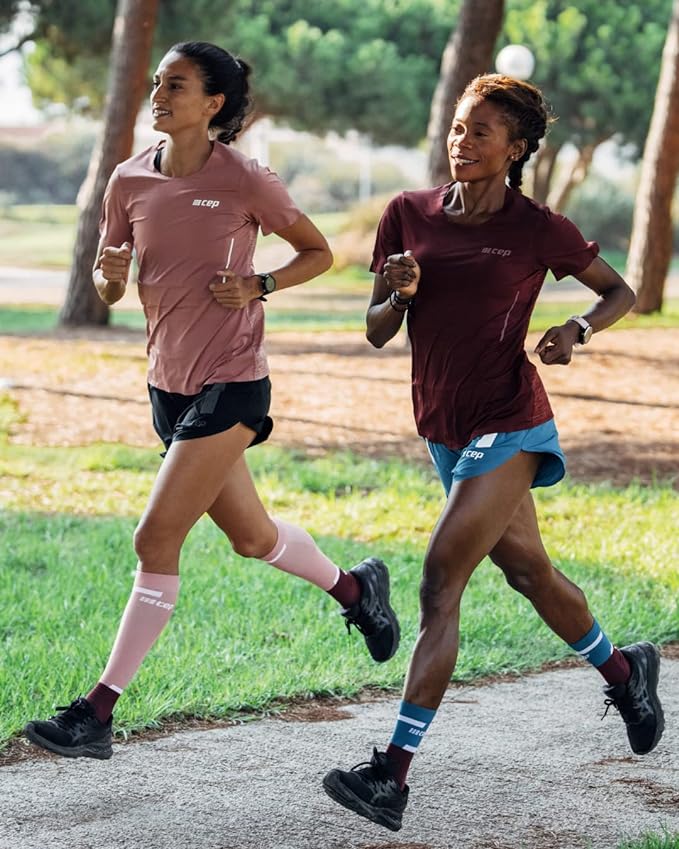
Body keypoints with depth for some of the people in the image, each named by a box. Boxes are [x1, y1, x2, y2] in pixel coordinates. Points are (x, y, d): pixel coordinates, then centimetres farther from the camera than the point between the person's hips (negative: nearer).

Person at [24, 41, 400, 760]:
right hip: (168, 382, 6)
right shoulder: (130, 180, 2)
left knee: (156, 541, -11)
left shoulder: (244, 181, -11)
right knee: (251, 537, 19)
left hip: (230, 384, -6)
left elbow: (318, 253, 2)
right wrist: (109, 273, -13)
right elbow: (108, 288, 10)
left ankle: (97, 713, -8)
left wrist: (259, 286, -15)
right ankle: (354, 587, 47)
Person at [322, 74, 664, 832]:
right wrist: (398, 294, -17)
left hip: (508, 428, -6)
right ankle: (624, 672, 48)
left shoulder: (538, 230, -8)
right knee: (528, 573, 21)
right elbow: (377, 334, 5)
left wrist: (578, 329, -14)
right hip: (444, 429, 6)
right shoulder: (408, 215, 2)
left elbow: (620, 292, 6)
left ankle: (392, 775, -19)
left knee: (439, 584, -16)